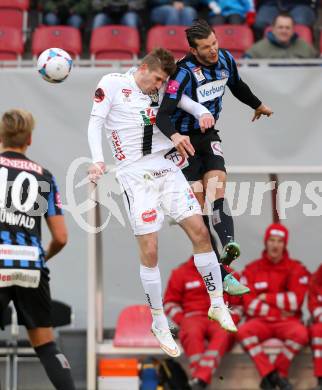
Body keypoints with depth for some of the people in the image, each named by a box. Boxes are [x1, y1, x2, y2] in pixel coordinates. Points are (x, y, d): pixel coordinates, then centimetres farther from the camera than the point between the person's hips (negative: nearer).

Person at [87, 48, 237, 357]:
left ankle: (217, 303, 12)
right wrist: (98, 159, -19)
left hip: (166, 168, 5)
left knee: (199, 231, -2)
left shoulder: (160, 89, 11)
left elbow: (186, 102, 17)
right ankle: (158, 322, 7)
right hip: (135, 175, -5)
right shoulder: (112, 84, -2)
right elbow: (95, 123, -5)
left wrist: (202, 113, -7)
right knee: (149, 250, -7)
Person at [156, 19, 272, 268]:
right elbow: (163, 114, -30)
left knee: (217, 184, -18)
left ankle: (227, 243, -34)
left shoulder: (225, 60, -3)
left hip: (208, 135, 4)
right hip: (183, 140, -4)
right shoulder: (184, 72, -23)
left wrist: (258, 105, 39)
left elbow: (237, 86, 22)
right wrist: (174, 136, -50)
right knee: (197, 196, -10)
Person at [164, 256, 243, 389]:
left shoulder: (228, 273, 18)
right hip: (193, 317, 0)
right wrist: (182, 321, -2)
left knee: (224, 333, -37)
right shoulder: (181, 273, 14)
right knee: (193, 333, -38)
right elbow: (170, 303, 15)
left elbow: (238, 305, 21)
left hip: (220, 319, 0)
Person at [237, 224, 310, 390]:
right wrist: (279, 310, -6)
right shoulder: (252, 270, 6)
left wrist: (266, 297, -5)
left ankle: (275, 373, -18)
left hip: (287, 321, -1)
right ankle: (273, 375, -30)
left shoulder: (296, 269, 3)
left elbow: (295, 301, -7)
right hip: (260, 321, 1)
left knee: (301, 333, -35)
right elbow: (250, 306, 1)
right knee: (243, 331, -33)